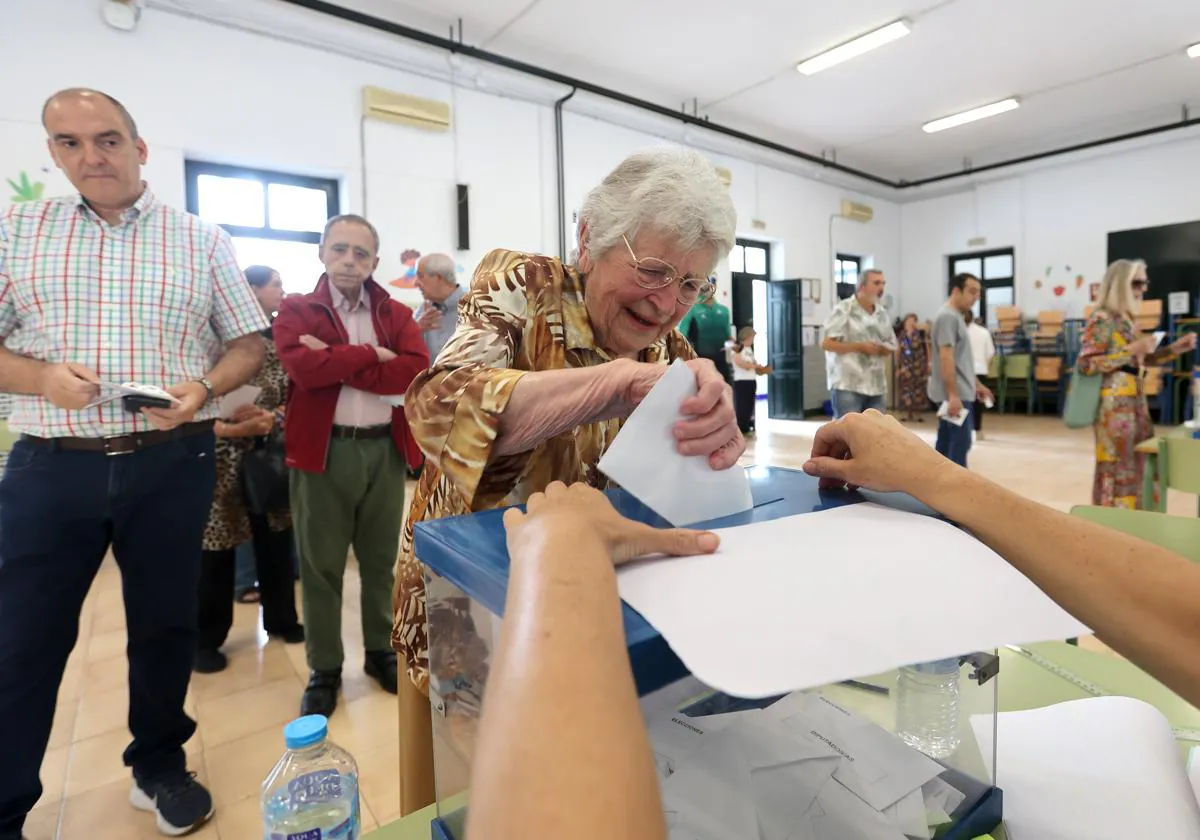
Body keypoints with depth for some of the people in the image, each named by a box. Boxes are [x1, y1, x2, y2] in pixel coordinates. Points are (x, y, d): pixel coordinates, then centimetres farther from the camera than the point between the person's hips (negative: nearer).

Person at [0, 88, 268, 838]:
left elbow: (250, 344, 5)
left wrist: (204, 389, -13)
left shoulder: (203, 239, 5)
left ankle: (160, 767, 34)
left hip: (172, 466, 1)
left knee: (166, 625, 13)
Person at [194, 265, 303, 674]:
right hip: (223, 456, -4)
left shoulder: (279, 339, 8)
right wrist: (224, 428, -22)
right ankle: (206, 639, 20)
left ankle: (281, 619, 28)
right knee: (216, 547, 4)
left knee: (275, 538, 12)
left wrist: (270, 419, -14)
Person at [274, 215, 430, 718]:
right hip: (323, 450, -2)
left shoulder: (397, 314, 8)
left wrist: (338, 362, -13)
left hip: (385, 449, 2)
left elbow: (418, 371, -10)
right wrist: (374, 355, -11)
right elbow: (304, 368, -18)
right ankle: (324, 668, 26)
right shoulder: (295, 311, 2)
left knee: (381, 559, 14)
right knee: (320, 564, 9)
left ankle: (380, 651, 32)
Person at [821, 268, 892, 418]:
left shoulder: (882, 313, 14)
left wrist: (881, 349, -5)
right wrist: (860, 346, -17)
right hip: (847, 386, -6)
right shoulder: (843, 310, -6)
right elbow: (826, 343, -12)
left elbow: (891, 346, 19)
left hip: (877, 387, 6)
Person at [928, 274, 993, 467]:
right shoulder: (948, 316, -13)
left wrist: (976, 384, 25)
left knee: (946, 444, 11)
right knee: (960, 444, -10)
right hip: (954, 394, -10)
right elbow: (946, 358, -21)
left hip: (958, 392, 10)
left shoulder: (956, 317, 18)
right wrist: (953, 395, -25)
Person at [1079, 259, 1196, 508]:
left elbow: (1144, 359, 23)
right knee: (1118, 468, -3)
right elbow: (1085, 365, -20)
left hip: (1135, 401, 9)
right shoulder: (1102, 319, -12)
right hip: (1114, 404, -9)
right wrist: (1131, 350, -19)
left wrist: (1175, 349, 9)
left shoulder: (1128, 319, 13)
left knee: (1141, 465, 12)